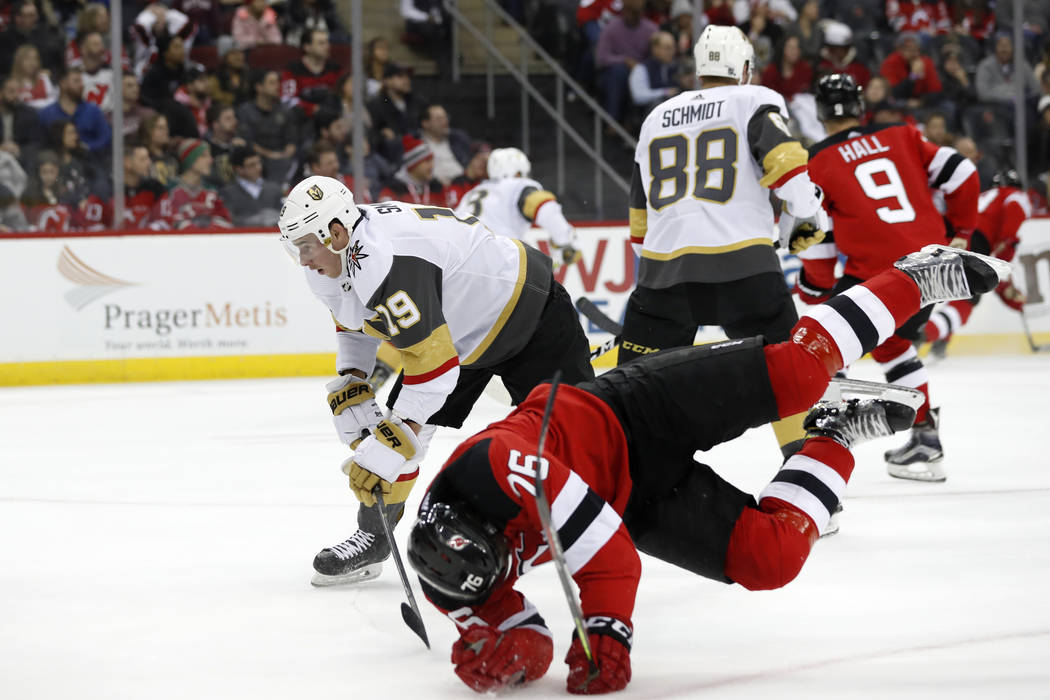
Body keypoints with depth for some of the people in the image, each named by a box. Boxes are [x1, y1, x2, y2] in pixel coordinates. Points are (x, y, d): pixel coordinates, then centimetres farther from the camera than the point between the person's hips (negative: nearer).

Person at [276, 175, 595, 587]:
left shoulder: (388, 265, -39)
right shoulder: (332, 261, -9)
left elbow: (436, 365, -39)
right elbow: (354, 324, 12)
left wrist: (387, 447, -39)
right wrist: (349, 386, -4)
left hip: (526, 304, -9)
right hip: (458, 330, 9)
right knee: (402, 421, -1)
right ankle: (373, 537, 7)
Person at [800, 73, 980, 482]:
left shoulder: (820, 161, 3)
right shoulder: (901, 137, 13)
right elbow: (960, 174, 8)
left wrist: (816, 292, 18)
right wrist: (960, 231, 22)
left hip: (875, 273, -5)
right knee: (892, 343, 29)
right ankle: (924, 436, 28)